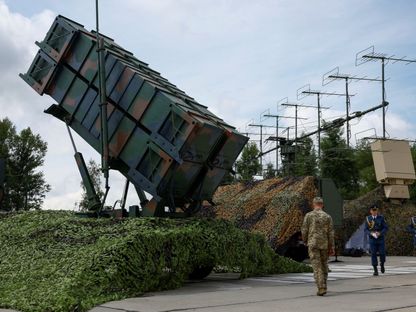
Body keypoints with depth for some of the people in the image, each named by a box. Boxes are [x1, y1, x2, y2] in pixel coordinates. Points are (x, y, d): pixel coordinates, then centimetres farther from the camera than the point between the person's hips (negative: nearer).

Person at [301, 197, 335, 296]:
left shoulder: (308, 215, -3)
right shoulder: (327, 216, 1)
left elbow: (304, 231, -2)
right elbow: (331, 233, -1)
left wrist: (305, 241, 17)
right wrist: (332, 247, 3)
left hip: (313, 244, -2)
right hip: (324, 244, 2)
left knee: (317, 267, -4)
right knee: (324, 265, 18)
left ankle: (321, 288, -13)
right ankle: (323, 286, 23)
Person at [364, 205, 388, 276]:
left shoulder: (381, 218, 0)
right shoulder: (368, 219, 2)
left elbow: (386, 228, -2)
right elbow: (366, 229, 3)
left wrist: (380, 233, -18)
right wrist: (371, 233, -16)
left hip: (380, 238, 0)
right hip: (372, 239, 0)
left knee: (382, 253, -2)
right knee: (373, 254, -5)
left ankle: (382, 264, 29)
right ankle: (375, 270, 1)